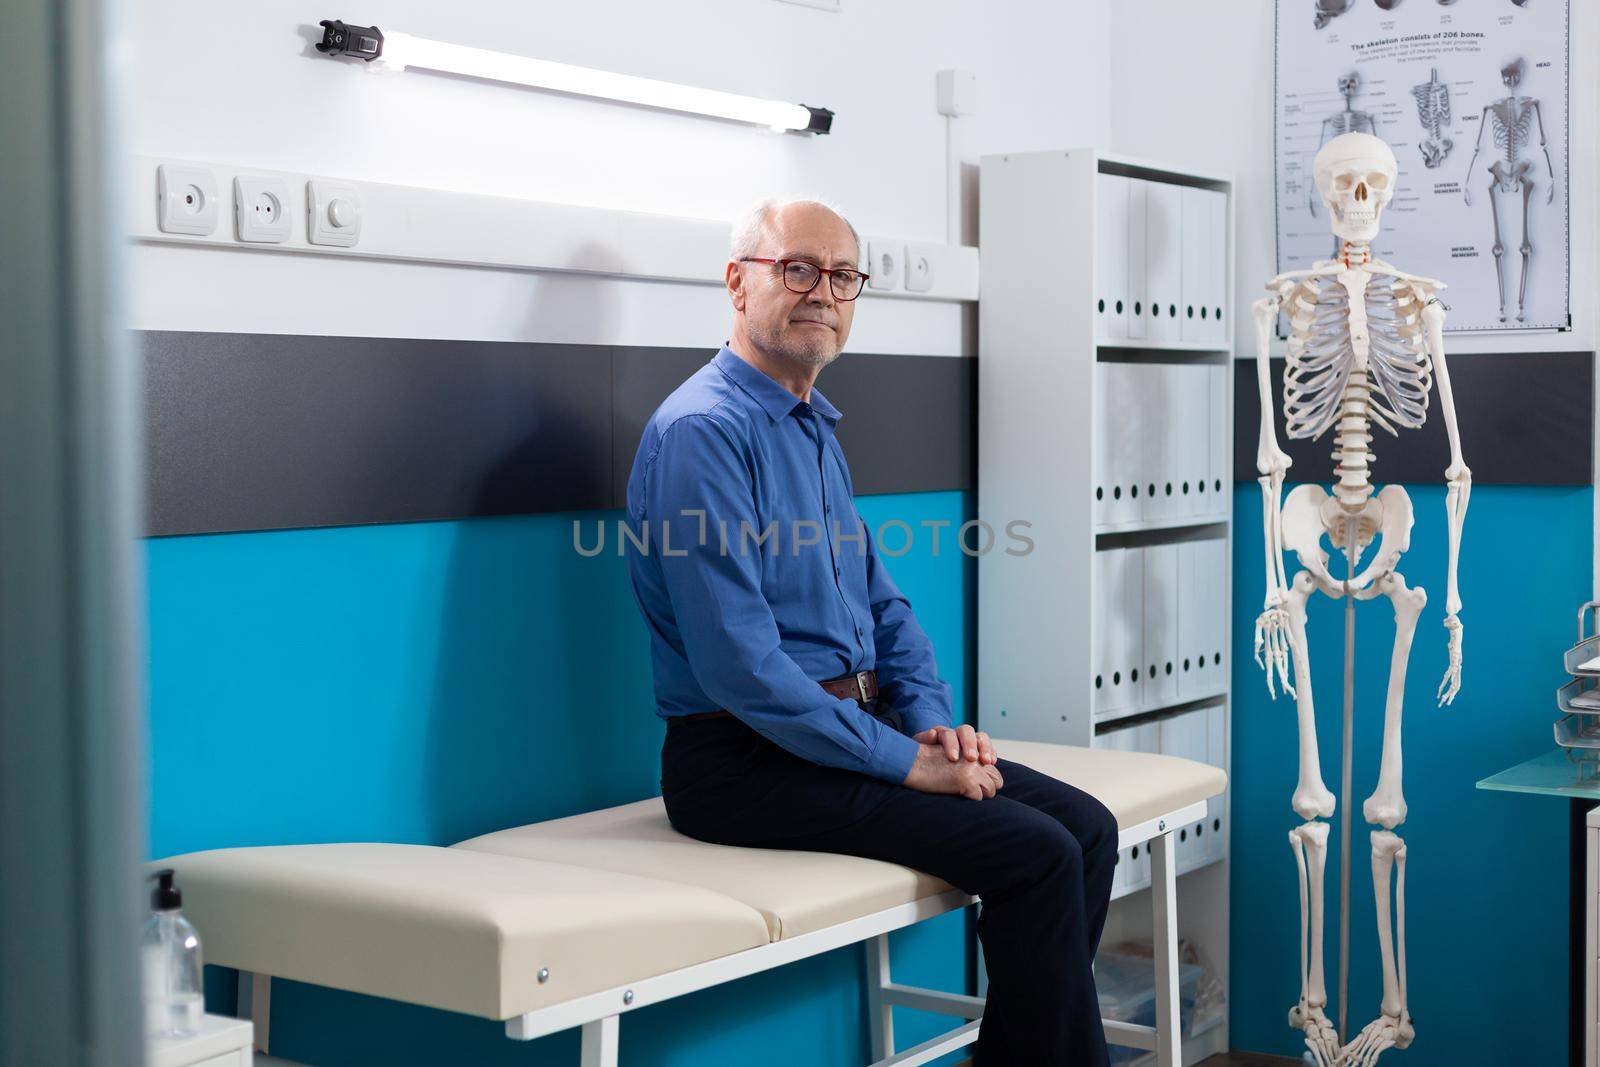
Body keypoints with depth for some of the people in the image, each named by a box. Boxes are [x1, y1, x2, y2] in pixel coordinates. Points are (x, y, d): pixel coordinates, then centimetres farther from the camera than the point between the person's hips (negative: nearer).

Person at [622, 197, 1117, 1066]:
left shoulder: (816, 431, 16)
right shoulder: (705, 430, -15)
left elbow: (880, 604, 21)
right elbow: (739, 662, -22)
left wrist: (933, 723, 2)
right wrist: (905, 763, -19)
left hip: (853, 727, 9)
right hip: (747, 760, -9)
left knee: (1087, 825, -2)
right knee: (1035, 854, -19)